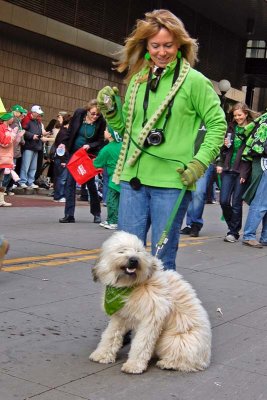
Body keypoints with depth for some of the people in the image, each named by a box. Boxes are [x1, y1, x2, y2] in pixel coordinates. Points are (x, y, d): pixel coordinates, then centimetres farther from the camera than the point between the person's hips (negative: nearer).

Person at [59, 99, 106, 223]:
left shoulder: (101, 122, -13)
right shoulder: (79, 113, -9)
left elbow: (100, 141, -6)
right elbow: (70, 130, 4)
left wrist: (90, 146, -23)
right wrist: (64, 143, -4)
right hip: (74, 153, 2)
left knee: (91, 183, 5)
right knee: (70, 182, -2)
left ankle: (96, 214, 21)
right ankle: (69, 215, 1)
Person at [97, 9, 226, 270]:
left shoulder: (194, 81, -3)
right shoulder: (137, 79, 12)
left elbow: (217, 125, 0)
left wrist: (199, 163, -10)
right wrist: (110, 110, 1)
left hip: (172, 182, -4)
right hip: (134, 179, 5)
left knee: (162, 259, 4)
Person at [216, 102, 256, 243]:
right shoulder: (231, 127, 12)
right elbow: (223, 148, 20)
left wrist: (246, 173, -13)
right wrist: (220, 164, 0)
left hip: (242, 171, -4)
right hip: (228, 169, 5)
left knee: (236, 203, -1)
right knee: (224, 201, 1)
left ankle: (234, 232, 11)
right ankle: (233, 226, 23)